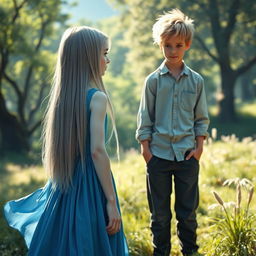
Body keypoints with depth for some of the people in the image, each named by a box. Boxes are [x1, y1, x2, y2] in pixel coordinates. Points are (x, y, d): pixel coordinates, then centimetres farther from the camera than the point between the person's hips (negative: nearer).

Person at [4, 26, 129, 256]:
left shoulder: (62, 96, 8)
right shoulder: (97, 97, -13)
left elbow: (58, 149, 12)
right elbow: (97, 151, -19)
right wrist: (111, 202, -16)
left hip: (63, 189, 7)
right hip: (91, 188, -7)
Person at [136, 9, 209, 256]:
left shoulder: (196, 80, 3)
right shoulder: (153, 80, -1)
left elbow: (201, 117, 8)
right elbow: (145, 117, 2)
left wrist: (199, 147, 1)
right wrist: (145, 147, -2)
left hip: (187, 153, 1)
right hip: (159, 153, -1)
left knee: (188, 210, 8)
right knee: (159, 212, 8)